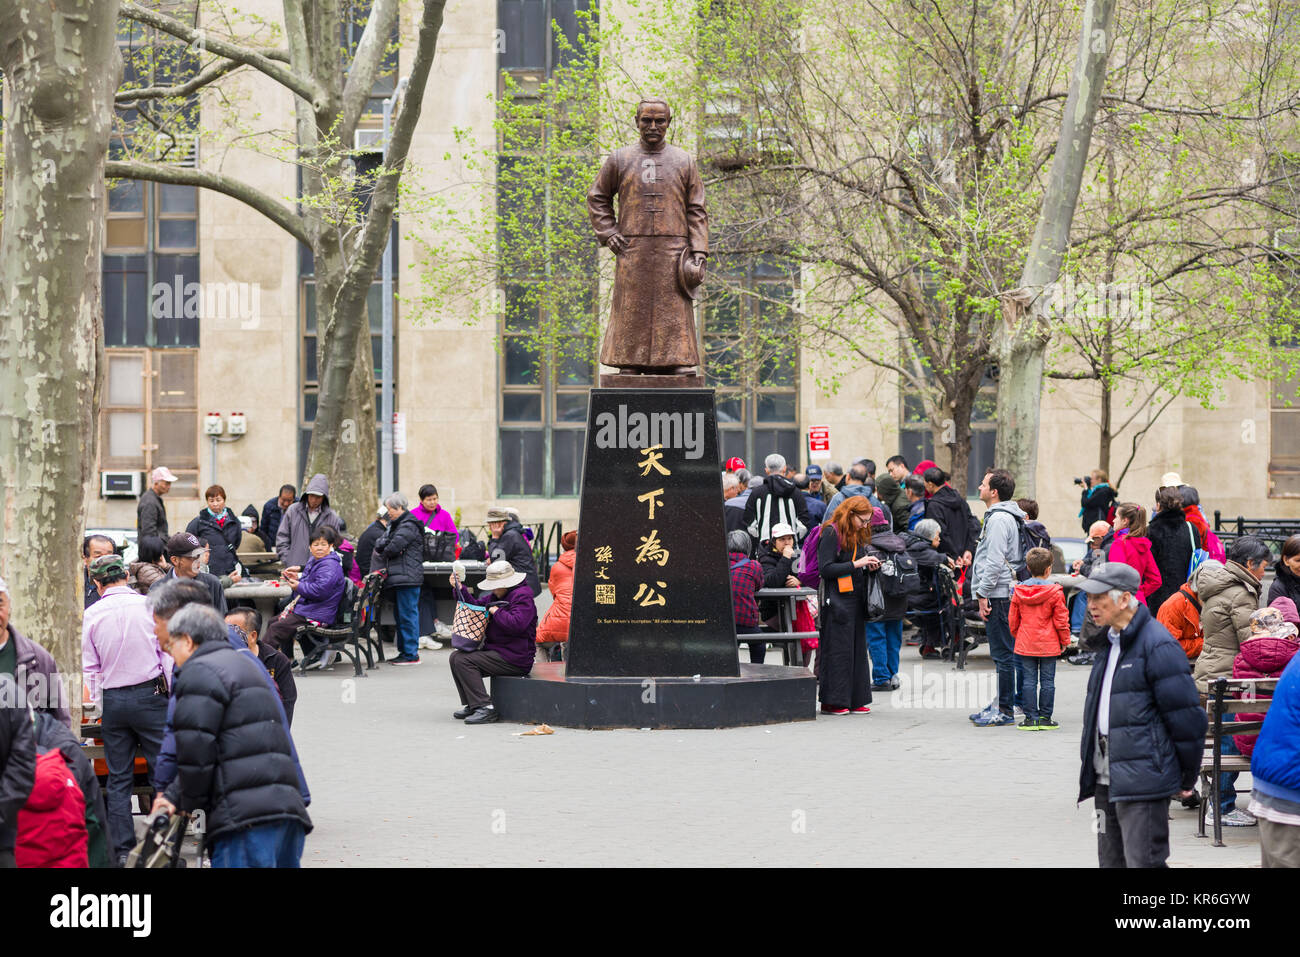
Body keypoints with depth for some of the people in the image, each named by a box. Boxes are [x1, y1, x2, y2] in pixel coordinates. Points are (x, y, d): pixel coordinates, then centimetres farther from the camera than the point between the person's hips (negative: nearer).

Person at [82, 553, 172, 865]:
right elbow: (167, 653, 0)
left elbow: (90, 667, 6)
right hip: (150, 694, -2)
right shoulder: (148, 606, -5)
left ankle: (121, 848, 7)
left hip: (112, 699, 2)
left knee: (118, 777, 7)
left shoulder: (92, 615, 0)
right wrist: (172, 695, 10)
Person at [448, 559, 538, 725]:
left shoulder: (522, 596, -15)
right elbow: (477, 605, 27)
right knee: (456, 657, 8)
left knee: (463, 661, -20)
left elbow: (516, 624, -30)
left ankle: (485, 708, -23)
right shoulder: (499, 595, 17)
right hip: (497, 652, 11)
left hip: (515, 658, -11)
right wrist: (459, 588, 14)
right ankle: (471, 705, 7)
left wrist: (496, 612, -17)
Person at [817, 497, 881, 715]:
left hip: (855, 599, 8)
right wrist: (856, 564, -17)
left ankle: (855, 700, 12)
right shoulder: (831, 533, -10)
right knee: (837, 650, -6)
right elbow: (825, 569, -17)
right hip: (837, 601, -8)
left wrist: (869, 566, 4)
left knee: (857, 648, 8)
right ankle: (831, 701, 0)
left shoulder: (857, 535, 16)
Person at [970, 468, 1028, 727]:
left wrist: (983, 594, -19)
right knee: (1004, 652, 14)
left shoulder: (999, 519, -15)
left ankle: (1005, 711, -6)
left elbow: (995, 561, -21)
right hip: (1002, 592, 11)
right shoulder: (999, 516, 17)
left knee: (1003, 654, -7)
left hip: (999, 595, -11)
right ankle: (1001, 703, 21)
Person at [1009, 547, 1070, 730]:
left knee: (1029, 681, 6)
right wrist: (1065, 641, 7)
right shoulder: (1055, 592, -9)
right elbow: (1061, 620, -5)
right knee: (1047, 681, 5)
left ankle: (1030, 717, 5)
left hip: (1025, 645, 3)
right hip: (1048, 645, -2)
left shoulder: (1018, 591, 1)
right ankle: (1045, 718, 6)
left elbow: (1013, 619, 9)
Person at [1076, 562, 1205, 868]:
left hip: (1142, 781, -9)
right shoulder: (1108, 644, 16)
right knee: (1112, 861, 13)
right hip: (1107, 780, 9)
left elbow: (1187, 717, -13)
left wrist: (1187, 778, -7)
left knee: (1143, 862, -10)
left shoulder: (1157, 646, -13)